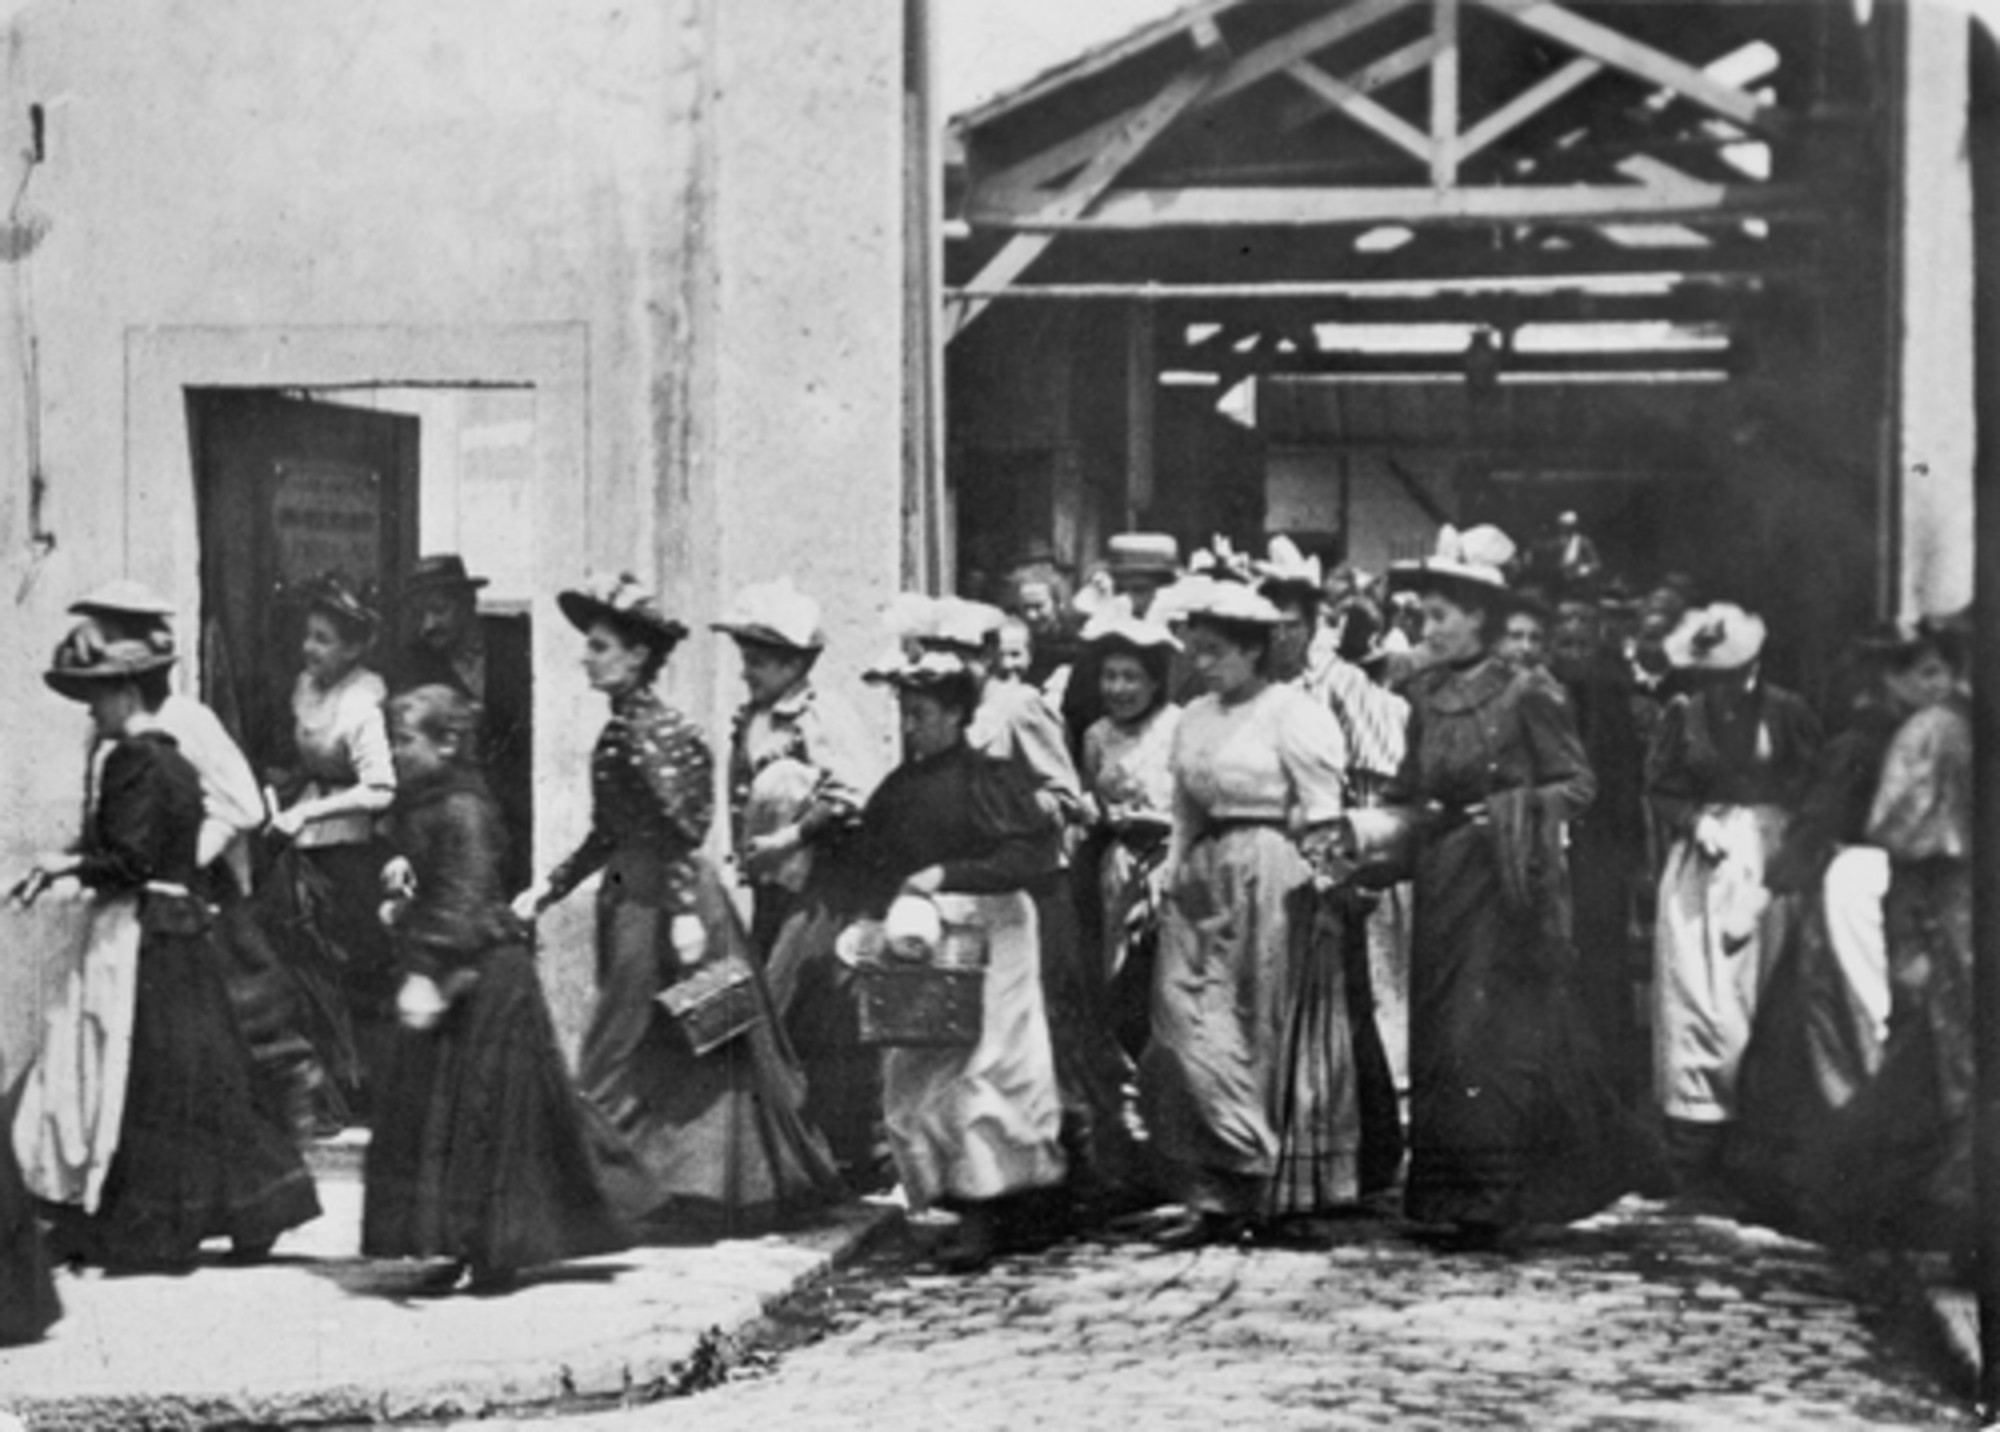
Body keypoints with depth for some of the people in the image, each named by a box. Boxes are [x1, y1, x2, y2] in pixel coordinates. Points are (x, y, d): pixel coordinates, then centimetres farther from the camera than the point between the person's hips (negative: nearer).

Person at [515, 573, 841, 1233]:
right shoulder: (622, 728, 14)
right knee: (695, 1052, 13)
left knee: (628, 1051, -5)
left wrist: (685, 912, -26)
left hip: (661, 901, -10)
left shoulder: (649, 731, -14)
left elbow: (677, 828, -20)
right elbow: (609, 833, 18)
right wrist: (548, 888, 16)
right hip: (632, 898, 10)